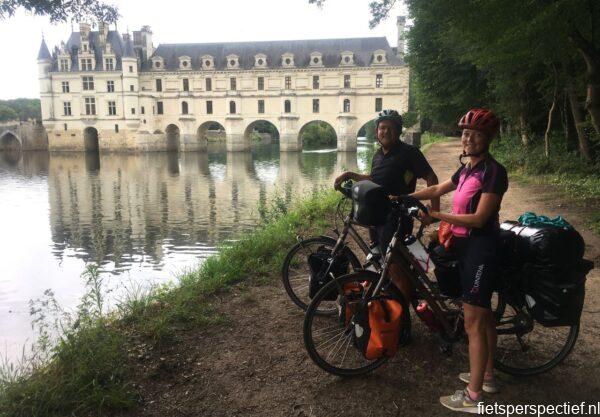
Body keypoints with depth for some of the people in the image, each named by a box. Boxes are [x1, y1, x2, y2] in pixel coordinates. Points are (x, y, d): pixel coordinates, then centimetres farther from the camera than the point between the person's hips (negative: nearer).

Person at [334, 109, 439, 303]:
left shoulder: (409, 152, -8)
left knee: (395, 267, -12)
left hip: (397, 217, -8)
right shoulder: (378, 154, 15)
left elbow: (431, 178, -9)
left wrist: (434, 209, -17)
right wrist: (349, 175, 20)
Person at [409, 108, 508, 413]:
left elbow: (478, 218, -21)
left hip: (480, 249, -9)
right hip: (467, 247, 9)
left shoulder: (494, 171, -16)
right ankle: (487, 376, 35)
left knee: (473, 323, -4)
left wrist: (436, 216, -20)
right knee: (483, 314, 19)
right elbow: (437, 190, 23)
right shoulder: (467, 169, 10)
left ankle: (473, 397, 8)